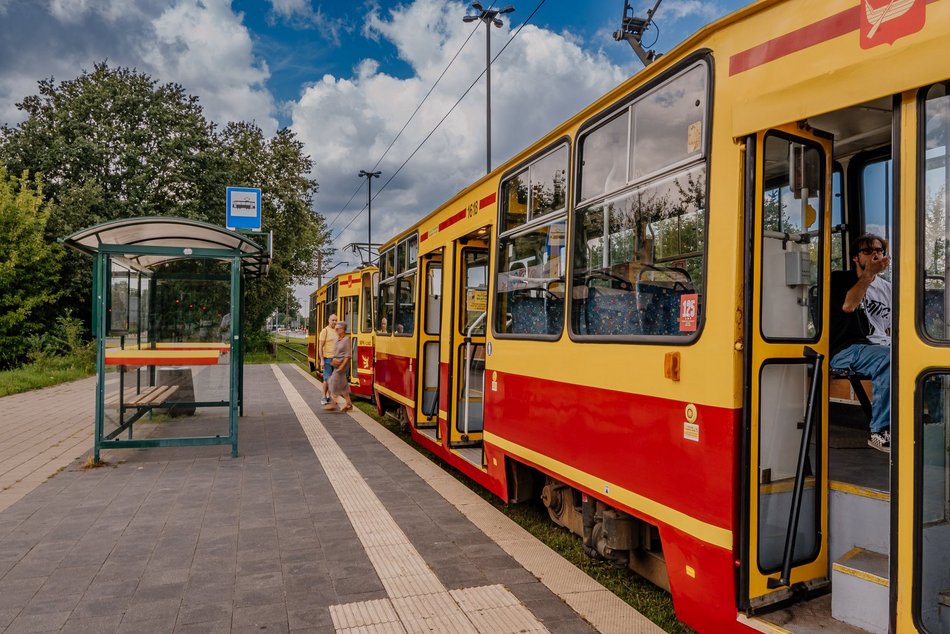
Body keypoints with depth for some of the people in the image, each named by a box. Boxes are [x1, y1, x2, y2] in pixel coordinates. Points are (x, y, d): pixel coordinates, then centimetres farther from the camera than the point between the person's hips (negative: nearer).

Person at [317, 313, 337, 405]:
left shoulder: (337, 331, 10)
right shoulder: (325, 331, -6)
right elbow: (320, 347, -8)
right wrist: (322, 360, -13)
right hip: (328, 358, -5)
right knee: (327, 379, -2)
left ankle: (329, 396, 19)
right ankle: (324, 397, 8)